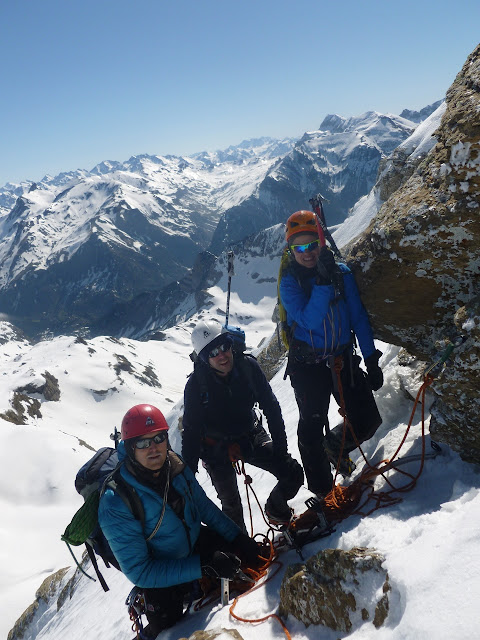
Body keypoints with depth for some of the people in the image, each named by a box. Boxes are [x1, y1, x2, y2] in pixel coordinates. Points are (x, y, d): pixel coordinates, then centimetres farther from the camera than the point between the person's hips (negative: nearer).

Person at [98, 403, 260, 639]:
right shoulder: (115, 505, -31)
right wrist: (203, 566, -33)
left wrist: (237, 537, -4)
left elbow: (203, 505, 0)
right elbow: (138, 572, -27)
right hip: (161, 574, -4)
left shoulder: (175, 467, -17)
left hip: (197, 540, 5)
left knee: (247, 552, 1)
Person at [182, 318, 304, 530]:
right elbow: (191, 432, -16)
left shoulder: (248, 366, -17)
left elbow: (271, 408, -9)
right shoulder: (196, 384, -22)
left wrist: (280, 449, -11)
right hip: (217, 447, -2)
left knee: (293, 475, -2)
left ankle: (276, 510, 30)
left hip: (251, 437, 3)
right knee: (231, 505, -1)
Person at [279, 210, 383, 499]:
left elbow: (359, 317, 2)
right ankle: (323, 493, 18)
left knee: (368, 421, 2)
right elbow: (309, 320, -21)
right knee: (312, 428, -2)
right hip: (308, 365, -3)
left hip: (344, 360, 3)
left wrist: (371, 359, -1)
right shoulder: (289, 282, -8)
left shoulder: (342, 272, -1)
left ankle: (336, 445, 34)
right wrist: (323, 282, -29)